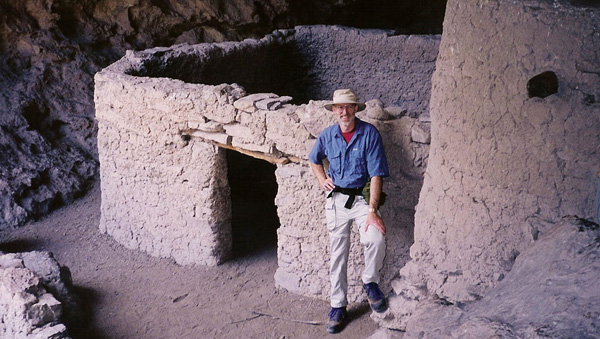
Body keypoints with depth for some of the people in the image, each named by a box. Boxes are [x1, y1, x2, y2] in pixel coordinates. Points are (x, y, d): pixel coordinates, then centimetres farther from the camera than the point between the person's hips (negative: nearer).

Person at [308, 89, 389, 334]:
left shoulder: (369, 134, -10)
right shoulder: (327, 136, 1)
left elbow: (376, 175, -14)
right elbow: (314, 160, 23)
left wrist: (372, 210, -22)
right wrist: (322, 180, 4)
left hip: (361, 197, -3)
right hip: (336, 200, 3)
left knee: (376, 238, -27)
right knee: (338, 254, 7)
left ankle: (370, 282, 1)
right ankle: (338, 306, 22)